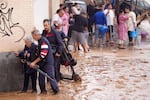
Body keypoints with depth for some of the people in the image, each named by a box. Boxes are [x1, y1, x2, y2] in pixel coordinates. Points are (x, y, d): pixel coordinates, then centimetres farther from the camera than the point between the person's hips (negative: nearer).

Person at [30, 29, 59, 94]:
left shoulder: (43, 41, -21)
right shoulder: (40, 41, 10)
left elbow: (43, 55, -25)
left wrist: (34, 62, -20)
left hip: (47, 62, -9)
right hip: (42, 63, 9)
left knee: (51, 77, -5)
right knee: (41, 77, 11)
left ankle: (56, 90, 5)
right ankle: (43, 90, 20)